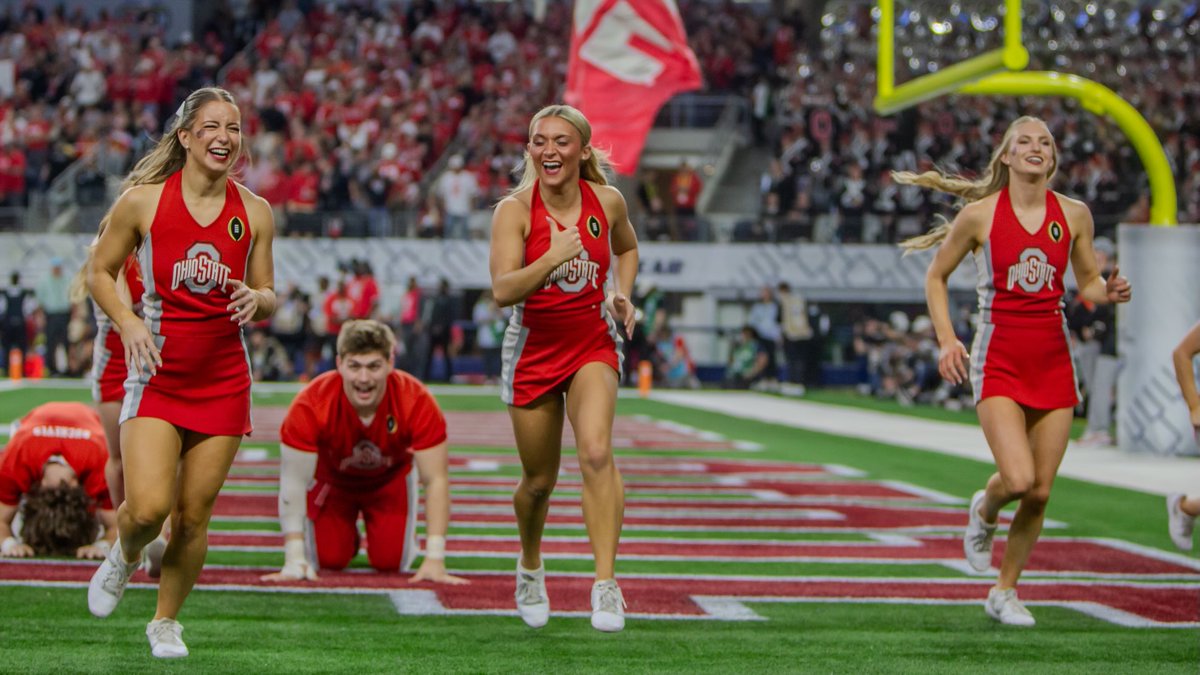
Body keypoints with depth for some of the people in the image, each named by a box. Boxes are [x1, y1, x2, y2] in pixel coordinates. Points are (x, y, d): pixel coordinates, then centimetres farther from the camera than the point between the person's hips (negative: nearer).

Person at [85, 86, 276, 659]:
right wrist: (127, 322, -10)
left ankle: (166, 620, 25)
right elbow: (99, 272, 6)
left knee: (193, 516, 4)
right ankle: (124, 557, 19)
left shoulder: (254, 213, 3)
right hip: (157, 375, -2)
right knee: (147, 507, -17)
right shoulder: (143, 200, -4)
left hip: (223, 381, 2)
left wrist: (257, 299, -12)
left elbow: (267, 295, 12)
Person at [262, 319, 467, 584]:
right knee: (329, 560, -8)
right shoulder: (311, 404, -38)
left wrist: (435, 560, -36)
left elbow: (436, 480, -30)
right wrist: (294, 560, -38)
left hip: (390, 479, 0)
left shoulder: (416, 401, -35)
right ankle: (347, 535, 28)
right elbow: (293, 481, -33)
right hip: (331, 478, 0)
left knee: (391, 562, -8)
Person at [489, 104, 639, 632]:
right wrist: (553, 259, -41)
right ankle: (530, 565, 42)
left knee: (596, 451, -25)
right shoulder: (515, 209, -14)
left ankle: (606, 583, -27)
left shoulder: (607, 202, -4)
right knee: (539, 480, 10)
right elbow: (502, 291, -26)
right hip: (534, 350, 0)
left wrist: (622, 295, 2)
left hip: (593, 345, 1)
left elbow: (627, 249, 20)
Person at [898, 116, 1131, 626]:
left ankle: (1005, 592, 20)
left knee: (1040, 491, 2)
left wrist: (1109, 292, -8)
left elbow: (1087, 282, 16)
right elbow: (936, 276, 7)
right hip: (999, 360, -3)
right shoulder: (980, 214, -4)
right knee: (1018, 479, -19)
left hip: (1053, 361, 3)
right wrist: (946, 339, -6)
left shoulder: (1074, 215, 4)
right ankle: (985, 509, 18)